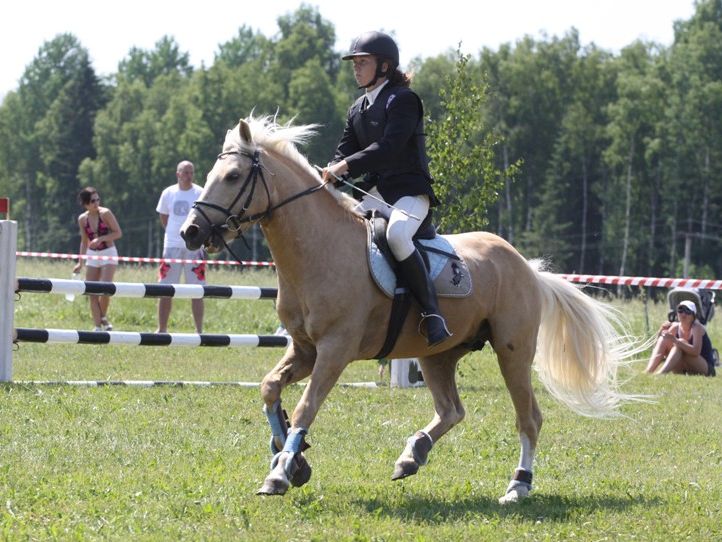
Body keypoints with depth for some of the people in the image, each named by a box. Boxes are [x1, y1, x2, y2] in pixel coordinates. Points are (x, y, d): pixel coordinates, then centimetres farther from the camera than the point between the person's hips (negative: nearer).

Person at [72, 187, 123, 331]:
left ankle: (103, 318, 8)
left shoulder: (105, 213, -11)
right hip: (92, 255, 4)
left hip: (108, 254, -4)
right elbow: (84, 241, 12)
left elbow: (118, 233, -9)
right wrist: (80, 262, 10)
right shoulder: (82, 219, 1)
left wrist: (100, 239, -21)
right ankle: (98, 326, 5)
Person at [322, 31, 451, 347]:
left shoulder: (403, 99, -7)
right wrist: (328, 175, -9)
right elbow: (345, 151, 13)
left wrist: (347, 166, -28)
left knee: (396, 234, -36)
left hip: (409, 190, -9)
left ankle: (432, 313, -31)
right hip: (374, 193, 9)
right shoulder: (358, 109, 18)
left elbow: (389, 147, -21)